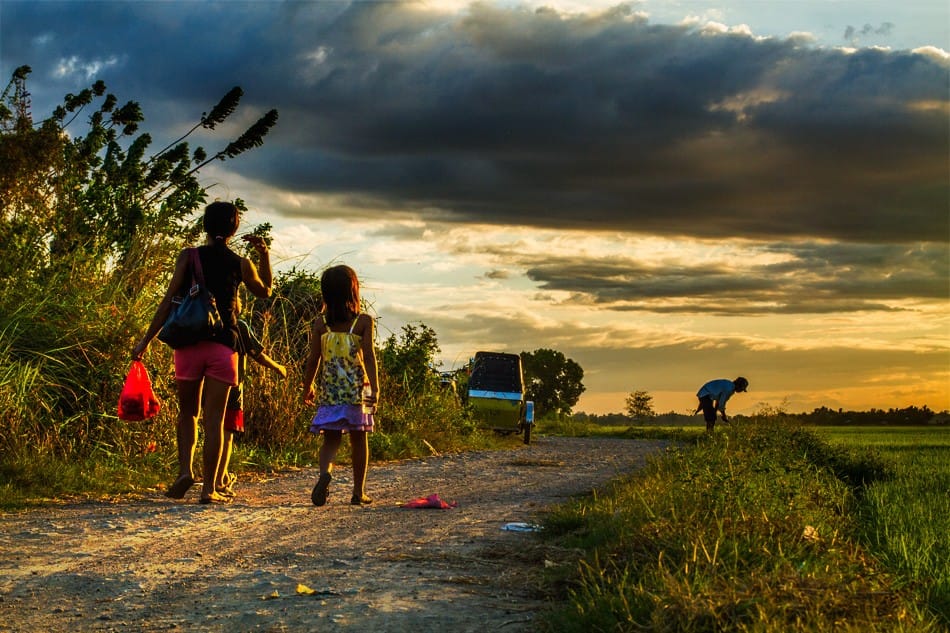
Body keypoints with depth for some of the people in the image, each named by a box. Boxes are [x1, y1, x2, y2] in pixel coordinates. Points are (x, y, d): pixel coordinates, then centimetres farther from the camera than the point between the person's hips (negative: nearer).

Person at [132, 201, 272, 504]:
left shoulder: (189, 256, 0)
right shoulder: (240, 264, 4)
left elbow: (169, 299, -5)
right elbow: (265, 291, 24)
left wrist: (147, 339, -2)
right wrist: (264, 253, 24)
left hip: (189, 342, 0)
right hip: (223, 346, 0)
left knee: (188, 413, 15)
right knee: (214, 418, 1)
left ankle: (185, 470, -3)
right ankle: (208, 488, -1)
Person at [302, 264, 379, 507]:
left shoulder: (321, 324, 1)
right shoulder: (364, 321, -5)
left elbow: (313, 359, 3)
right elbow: (369, 356, -11)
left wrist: (307, 387, 16)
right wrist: (374, 388, -13)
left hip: (330, 391, 1)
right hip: (358, 390, -1)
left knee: (330, 440, 5)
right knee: (359, 441, 12)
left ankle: (325, 472, -26)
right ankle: (359, 492, 16)